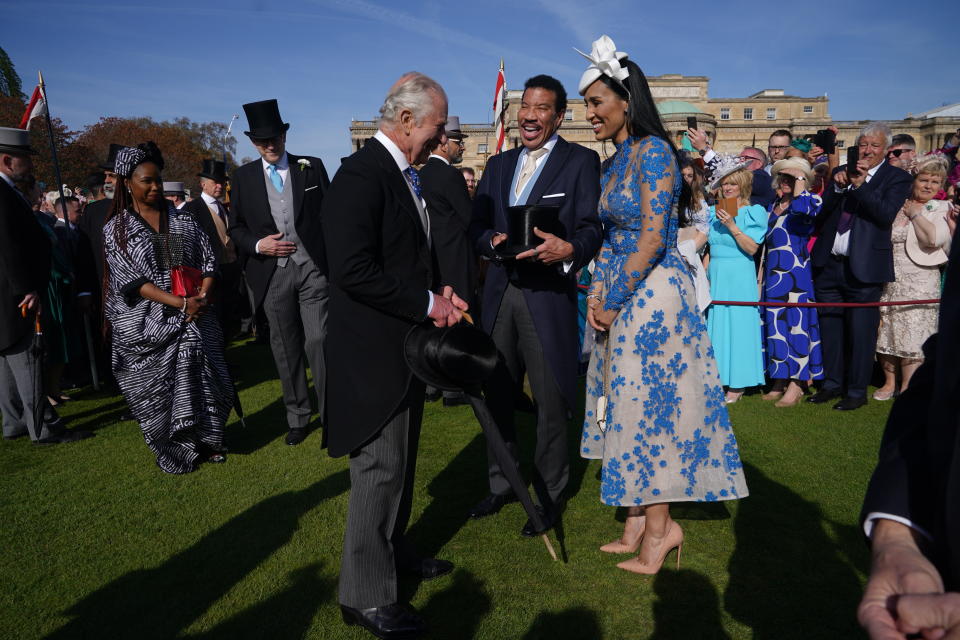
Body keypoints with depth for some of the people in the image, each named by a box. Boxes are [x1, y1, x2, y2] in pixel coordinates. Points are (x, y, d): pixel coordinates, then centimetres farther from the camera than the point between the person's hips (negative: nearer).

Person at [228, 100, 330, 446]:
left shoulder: (312, 167, 4)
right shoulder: (243, 177, 8)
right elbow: (236, 227, 10)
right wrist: (258, 245, -10)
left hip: (313, 267, -2)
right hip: (273, 272, 2)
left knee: (318, 341, -8)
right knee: (285, 348, 9)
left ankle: (330, 415, 4)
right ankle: (297, 418, 22)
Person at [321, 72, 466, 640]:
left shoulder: (407, 175, 12)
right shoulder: (362, 175, -17)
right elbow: (353, 269, -26)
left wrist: (439, 293, 2)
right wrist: (427, 304, -19)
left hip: (406, 346, 10)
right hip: (374, 351, -9)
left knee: (401, 461, 21)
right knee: (380, 468, 0)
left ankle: (394, 551, 40)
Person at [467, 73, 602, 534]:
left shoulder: (581, 161, 2)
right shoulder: (498, 165, 17)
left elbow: (592, 227, -8)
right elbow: (476, 225, 10)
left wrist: (569, 249, -29)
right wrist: (493, 240, -12)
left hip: (549, 294, -5)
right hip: (499, 293, 5)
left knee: (551, 400, 2)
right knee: (497, 393, 14)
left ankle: (550, 496, 20)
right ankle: (501, 484, 32)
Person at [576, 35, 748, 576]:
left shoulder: (652, 151, -12)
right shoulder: (616, 160, 15)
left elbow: (653, 238, -18)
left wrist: (614, 301, -15)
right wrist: (598, 294, 4)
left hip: (651, 293, -9)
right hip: (622, 294, 9)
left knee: (649, 405, -2)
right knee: (630, 405, 11)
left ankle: (660, 526, 14)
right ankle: (640, 520, 23)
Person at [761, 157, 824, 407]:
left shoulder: (811, 200, -1)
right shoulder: (772, 206, 17)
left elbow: (803, 208, -27)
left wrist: (800, 181, -12)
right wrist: (762, 274, 16)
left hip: (796, 273, -6)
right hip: (773, 274, 7)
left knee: (796, 322, -7)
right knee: (775, 323, 7)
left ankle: (796, 385, -2)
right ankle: (780, 382, 15)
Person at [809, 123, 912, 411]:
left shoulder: (897, 178, 1)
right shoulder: (841, 173, 12)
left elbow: (886, 215, -14)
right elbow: (820, 214, 4)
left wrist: (860, 185, -20)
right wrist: (838, 187, -11)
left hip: (863, 268, -4)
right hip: (828, 265, 4)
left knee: (861, 332, 2)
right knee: (830, 328, 12)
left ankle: (857, 391, 16)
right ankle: (832, 384, 26)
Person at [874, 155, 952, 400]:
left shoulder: (941, 209, 1)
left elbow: (934, 238, -17)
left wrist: (915, 213, -7)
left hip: (918, 282, -3)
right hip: (888, 279, 3)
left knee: (912, 333, -4)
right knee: (886, 331, 7)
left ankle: (907, 389, 7)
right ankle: (889, 382, 21)